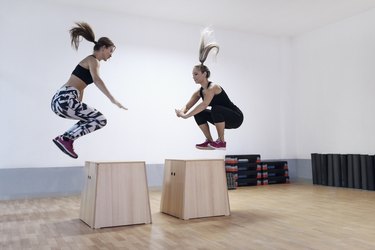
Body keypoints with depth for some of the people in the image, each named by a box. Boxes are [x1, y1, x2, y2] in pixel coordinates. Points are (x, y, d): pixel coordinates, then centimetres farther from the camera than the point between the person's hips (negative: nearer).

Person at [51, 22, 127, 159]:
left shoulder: (90, 61, 26)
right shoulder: (93, 60, -3)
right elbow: (96, 80, -24)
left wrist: (80, 109, 38)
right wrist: (113, 99, -34)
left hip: (60, 99, 10)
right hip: (65, 99, -10)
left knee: (91, 118, 26)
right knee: (101, 120, -7)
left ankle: (64, 137, 13)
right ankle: (66, 139, -9)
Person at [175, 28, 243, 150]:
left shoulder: (213, 87, -25)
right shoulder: (199, 92, 0)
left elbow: (204, 104, -39)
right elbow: (187, 105, -7)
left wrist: (186, 116, -43)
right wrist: (181, 112, -32)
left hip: (236, 117, -8)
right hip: (223, 118, 8)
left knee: (216, 109, -34)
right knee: (198, 113, -3)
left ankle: (221, 142, -20)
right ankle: (210, 141, 2)